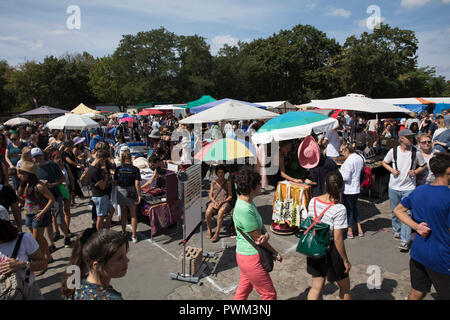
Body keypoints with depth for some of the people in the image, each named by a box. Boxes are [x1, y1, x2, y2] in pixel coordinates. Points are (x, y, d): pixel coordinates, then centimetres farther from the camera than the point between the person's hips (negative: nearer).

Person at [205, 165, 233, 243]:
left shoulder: (228, 182, 6)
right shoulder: (213, 182, 14)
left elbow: (230, 196, 3)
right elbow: (210, 195, 11)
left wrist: (221, 202, -12)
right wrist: (215, 202, -9)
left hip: (225, 202, -2)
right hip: (214, 202, 2)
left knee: (220, 212, -36)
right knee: (208, 212, -30)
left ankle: (217, 233, -27)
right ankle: (208, 229, -6)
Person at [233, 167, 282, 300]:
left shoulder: (245, 201, 3)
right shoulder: (245, 209, -28)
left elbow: (260, 225, 5)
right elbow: (257, 238, -20)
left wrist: (266, 234, -18)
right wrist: (276, 253, -5)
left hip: (245, 255, 9)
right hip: (251, 258, -9)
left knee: (244, 290, 24)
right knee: (270, 294, 7)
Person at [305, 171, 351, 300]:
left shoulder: (313, 201, -7)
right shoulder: (339, 209, -23)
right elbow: (338, 239, -20)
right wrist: (346, 261, -7)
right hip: (331, 250, -5)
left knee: (316, 287, 20)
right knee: (345, 287, 22)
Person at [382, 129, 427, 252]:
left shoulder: (416, 153, -6)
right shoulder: (393, 151, -5)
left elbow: (423, 166, 8)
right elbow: (384, 162, 10)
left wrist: (415, 172, -11)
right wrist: (392, 170, -8)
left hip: (409, 188, -2)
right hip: (394, 187, 2)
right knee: (395, 211, 17)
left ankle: (405, 240, -2)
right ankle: (397, 230, 40)